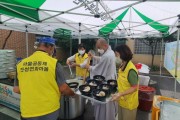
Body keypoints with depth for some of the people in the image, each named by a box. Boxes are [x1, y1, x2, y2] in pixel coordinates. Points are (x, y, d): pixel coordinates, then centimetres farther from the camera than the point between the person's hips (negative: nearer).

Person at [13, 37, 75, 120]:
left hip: (27, 112, 3)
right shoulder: (54, 63, -15)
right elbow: (63, 88, -11)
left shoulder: (21, 64, -4)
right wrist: (73, 94, 9)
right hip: (49, 110, -2)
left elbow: (16, 89, 5)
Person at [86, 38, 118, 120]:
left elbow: (97, 69, -21)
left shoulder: (106, 56, -31)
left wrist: (89, 67, -4)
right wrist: (93, 57, 5)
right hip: (110, 79, 10)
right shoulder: (110, 52, 2)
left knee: (104, 102, 9)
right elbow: (102, 60, 16)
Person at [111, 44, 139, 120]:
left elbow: (134, 88, -23)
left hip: (129, 103, -7)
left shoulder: (131, 70, -27)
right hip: (122, 100, 8)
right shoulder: (123, 66, -1)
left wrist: (120, 94, -30)